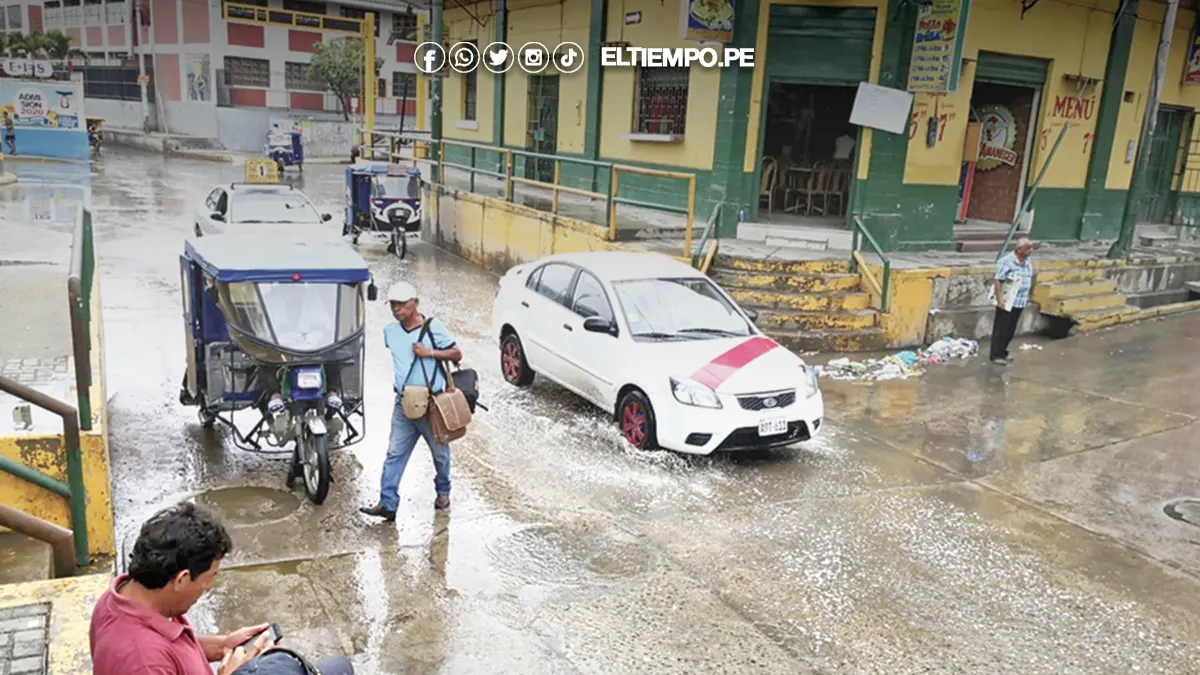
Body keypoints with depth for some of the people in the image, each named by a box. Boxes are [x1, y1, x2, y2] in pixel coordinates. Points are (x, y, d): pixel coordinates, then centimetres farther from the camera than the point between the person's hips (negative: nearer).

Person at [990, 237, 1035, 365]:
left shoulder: (1027, 261, 7)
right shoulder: (1007, 261, -17)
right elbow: (997, 280, -18)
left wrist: (1027, 297, 18)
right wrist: (999, 299, -22)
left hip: (1020, 302, 8)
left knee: (1011, 330, 14)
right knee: (1001, 329, -2)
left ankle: (1002, 352, 26)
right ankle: (996, 355, 5)